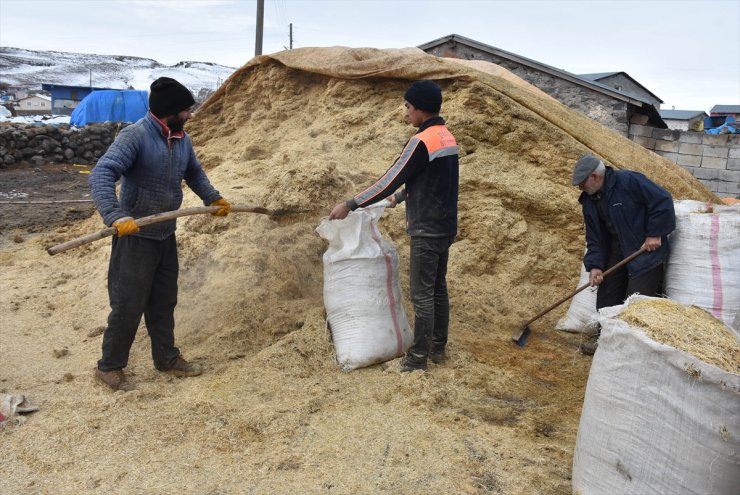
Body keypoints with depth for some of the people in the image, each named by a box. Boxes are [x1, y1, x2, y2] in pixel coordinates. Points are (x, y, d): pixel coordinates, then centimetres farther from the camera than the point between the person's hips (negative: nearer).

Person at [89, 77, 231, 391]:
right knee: (128, 305, 1)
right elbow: (101, 175, -30)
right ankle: (109, 366, 19)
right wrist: (116, 216, -43)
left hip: (166, 235, 7)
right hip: (135, 237, -7)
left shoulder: (182, 139, 4)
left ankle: (167, 358, 32)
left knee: (164, 302, 17)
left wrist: (213, 199, 13)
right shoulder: (135, 136, -20)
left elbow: (194, 173, 23)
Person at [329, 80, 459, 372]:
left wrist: (350, 205, -13)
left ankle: (418, 358, 7)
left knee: (422, 294, -1)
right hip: (446, 227, 9)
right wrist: (399, 198, 32)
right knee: (439, 288, 16)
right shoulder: (447, 138, 10)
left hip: (426, 231, -9)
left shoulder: (422, 142, -19)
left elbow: (390, 181, -19)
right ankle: (438, 348, 26)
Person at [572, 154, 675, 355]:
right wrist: (594, 265, -6)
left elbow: (662, 200, -18)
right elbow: (594, 238, 6)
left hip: (646, 250, -7)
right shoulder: (589, 201, 4)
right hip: (616, 252, 8)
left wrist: (655, 234, -18)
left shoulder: (628, 181, -19)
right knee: (606, 297, 10)